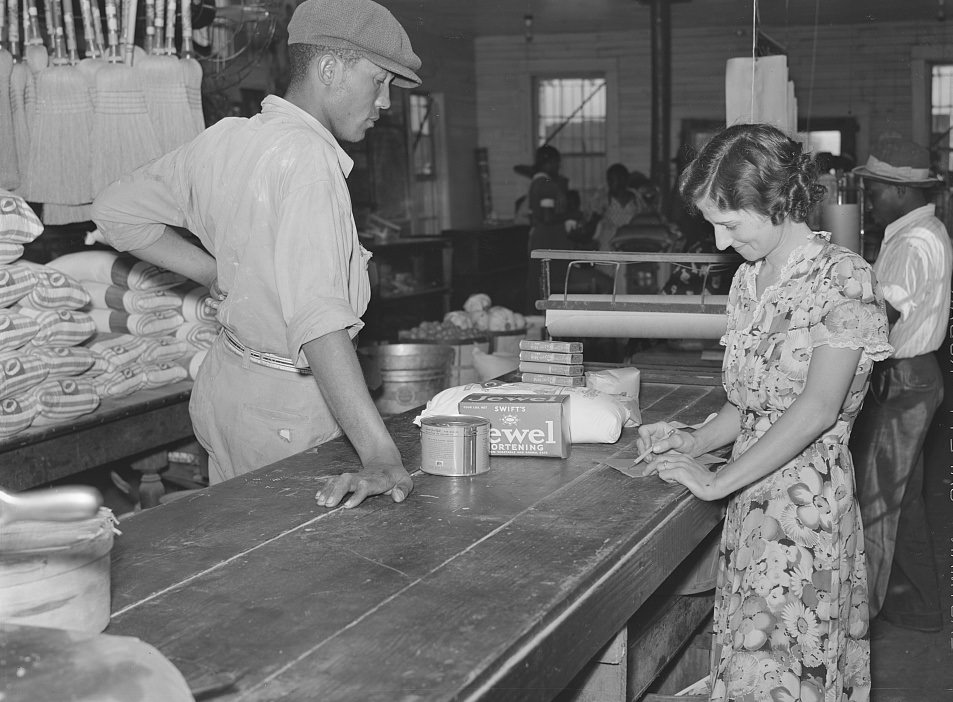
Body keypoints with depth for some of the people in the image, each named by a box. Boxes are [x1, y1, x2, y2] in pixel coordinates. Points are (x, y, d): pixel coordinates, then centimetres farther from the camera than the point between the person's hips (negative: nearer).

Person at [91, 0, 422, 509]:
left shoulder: (224, 139, 3)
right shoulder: (307, 157, -22)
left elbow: (116, 210, 14)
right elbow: (319, 317, -33)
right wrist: (379, 453, -38)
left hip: (225, 377, 9)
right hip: (285, 406, -9)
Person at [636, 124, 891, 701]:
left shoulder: (843, 278, -11)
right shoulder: (750, 280, 12)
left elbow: (817, 409, -19)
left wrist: (717, 480, -17)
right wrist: (695, 442, 2)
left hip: (808, 507, -6)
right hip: (751, 504, 7)